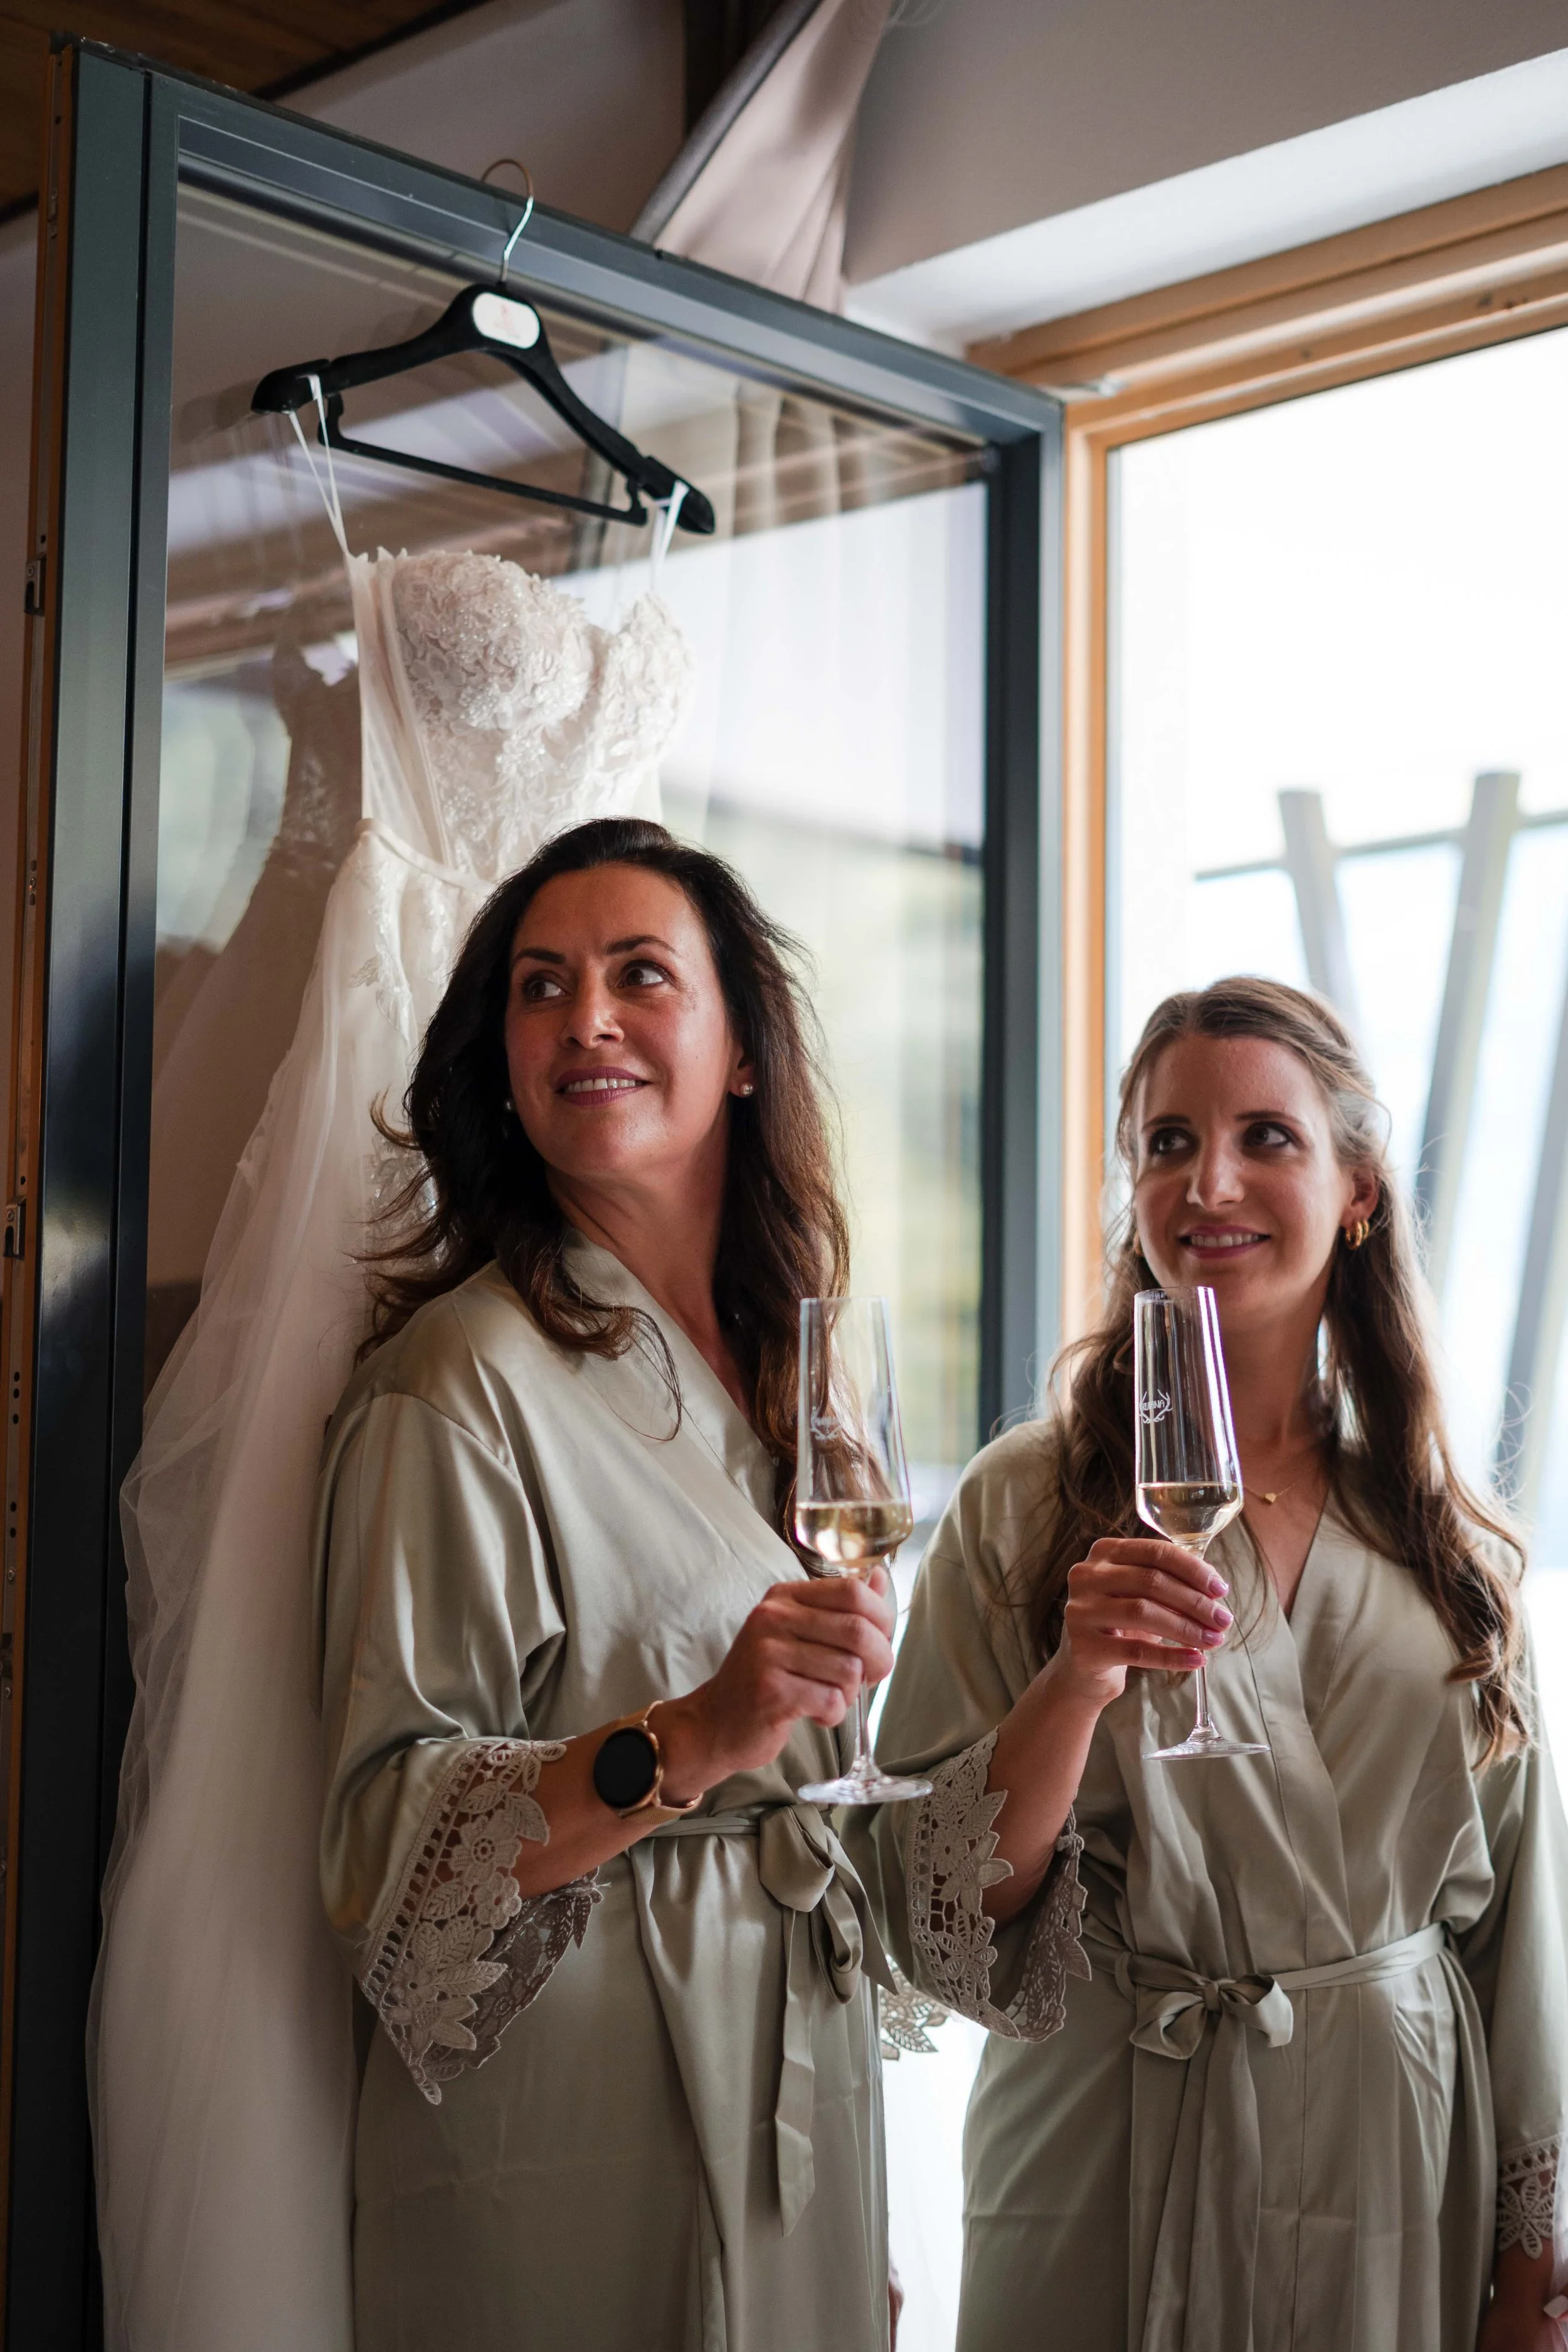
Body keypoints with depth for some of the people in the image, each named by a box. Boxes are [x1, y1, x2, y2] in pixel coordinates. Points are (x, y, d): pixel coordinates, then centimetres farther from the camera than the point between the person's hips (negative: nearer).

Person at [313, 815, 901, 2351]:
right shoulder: (460, 1384, -14)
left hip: (800, 2091, 7)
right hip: (571, 2142, -7)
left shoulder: (779, 1362, 9)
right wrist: (686, 1744, -31)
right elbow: (390, 1832, -18)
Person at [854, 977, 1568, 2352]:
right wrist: (1072, 1682, -26)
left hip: (1408, 2181, 3)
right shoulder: (1025, 1504, -9)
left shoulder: (1449, 1540, 0)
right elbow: (941, 1922, -11)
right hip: (1117, 2179, -2)